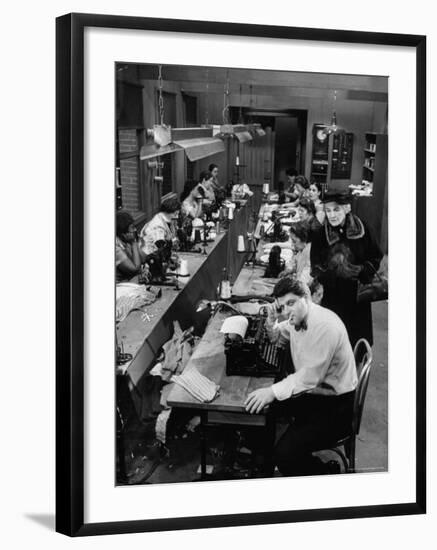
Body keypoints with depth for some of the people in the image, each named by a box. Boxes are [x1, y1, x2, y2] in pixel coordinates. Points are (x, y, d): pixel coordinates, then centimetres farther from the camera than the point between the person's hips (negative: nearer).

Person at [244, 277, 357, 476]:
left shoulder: (325, 325, -26)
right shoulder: (297, 317, 3)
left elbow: (310, 377, -32)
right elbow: (277, 337, 26)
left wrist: (273, 391, -38)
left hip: (335, 405, -9)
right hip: (311, 392, 10)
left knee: (285, 453, -23)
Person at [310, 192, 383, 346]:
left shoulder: (362, 229, -4)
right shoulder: (320, 236, -5)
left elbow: (376, 258, 4)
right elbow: (317, 270, -5)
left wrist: (360, 271, -14)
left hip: (358, 298, 1)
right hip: (332, 297, -1)